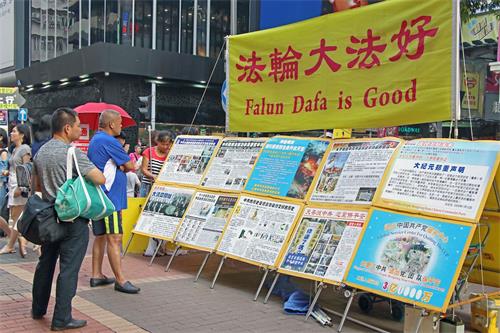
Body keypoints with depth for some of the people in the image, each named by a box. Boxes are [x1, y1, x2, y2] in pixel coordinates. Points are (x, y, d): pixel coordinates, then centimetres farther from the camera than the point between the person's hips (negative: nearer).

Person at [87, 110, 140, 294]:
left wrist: (119, 166, 0)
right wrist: (124, 166, 10)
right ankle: (120, 280, -5)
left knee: (100, 236, 15)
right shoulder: (109, 141, -15)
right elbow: (131, 166, -10)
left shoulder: (95, 140, 16)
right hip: (109, 197, -10)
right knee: (114, 238, -8)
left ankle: (97, 275, 22)